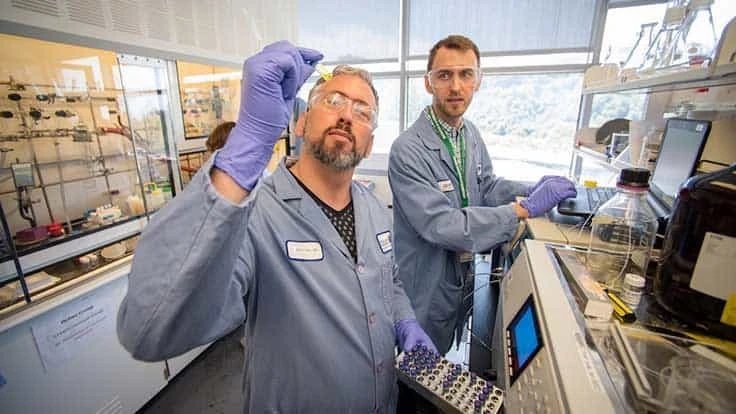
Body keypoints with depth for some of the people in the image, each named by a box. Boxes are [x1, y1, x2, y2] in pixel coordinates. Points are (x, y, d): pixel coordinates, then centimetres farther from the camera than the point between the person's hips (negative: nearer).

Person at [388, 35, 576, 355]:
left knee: (446, 360, 30)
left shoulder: (471, 134, -1)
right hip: (425, 289, -6)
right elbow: (441, 225, -32)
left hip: (463, 280, 7)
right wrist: (525, 209, -27)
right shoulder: (408, 150, -27)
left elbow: (486, 186, 12)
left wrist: (532, 190, -6)